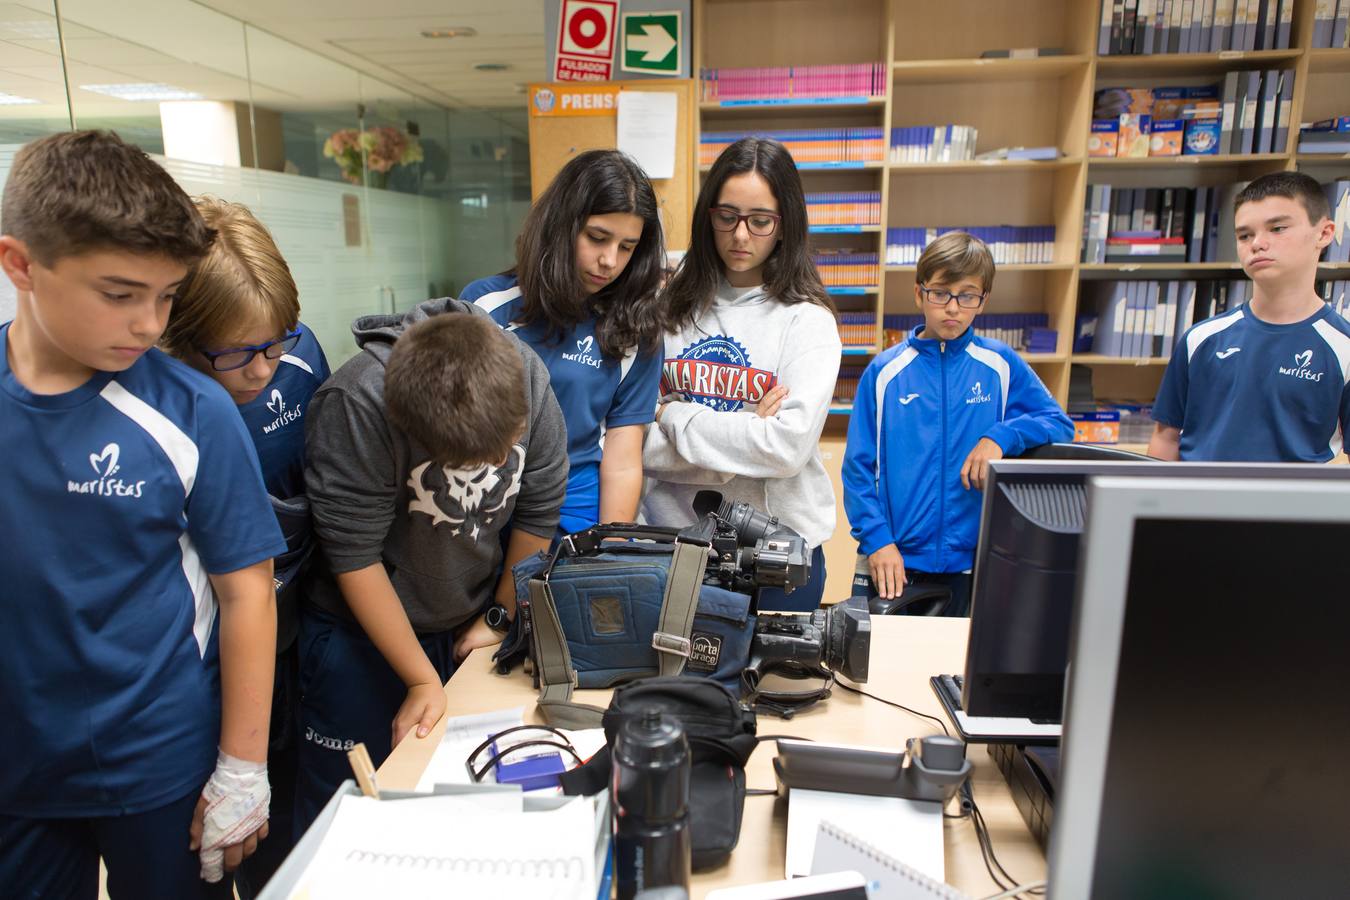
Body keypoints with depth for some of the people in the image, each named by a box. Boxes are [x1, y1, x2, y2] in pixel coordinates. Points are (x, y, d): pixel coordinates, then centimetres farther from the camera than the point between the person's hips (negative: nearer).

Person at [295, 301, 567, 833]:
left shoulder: (528, 375, -18)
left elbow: (539, 513, -6)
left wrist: (500, 617, 2)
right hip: (364, 630, -3)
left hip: (473, 629, 4)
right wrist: (422, 680, -15)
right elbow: (356, 558, -21)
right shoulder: (354, 407, -29)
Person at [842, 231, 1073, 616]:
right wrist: (877, 539, -13)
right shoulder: (885, 370, -2)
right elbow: (858, 466, -2)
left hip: (974, 564, 1)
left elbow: (1060, 425, 5)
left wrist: (1002, 437, -13)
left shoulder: (1001, 364, 0)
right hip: (895, 562, -1)